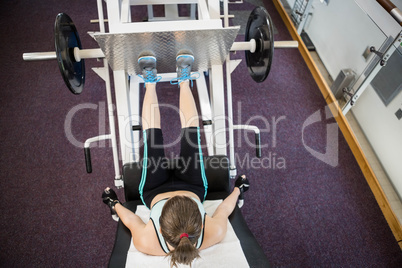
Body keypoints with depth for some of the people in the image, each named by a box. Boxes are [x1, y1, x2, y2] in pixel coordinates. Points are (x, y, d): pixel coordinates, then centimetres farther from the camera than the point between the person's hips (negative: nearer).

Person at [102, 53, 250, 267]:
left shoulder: (146, 243, -41)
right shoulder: (214, 235, -39)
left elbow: (131, 221, -18)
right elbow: (224, 210, -17)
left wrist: (114, 204, 1)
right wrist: (238, 189, 2)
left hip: (155, 191, 0)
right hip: (193, 187, 1)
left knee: (152, 133, 3)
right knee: (190, 130, 4)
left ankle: (150, 83, 30)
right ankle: (184, 81, 30)